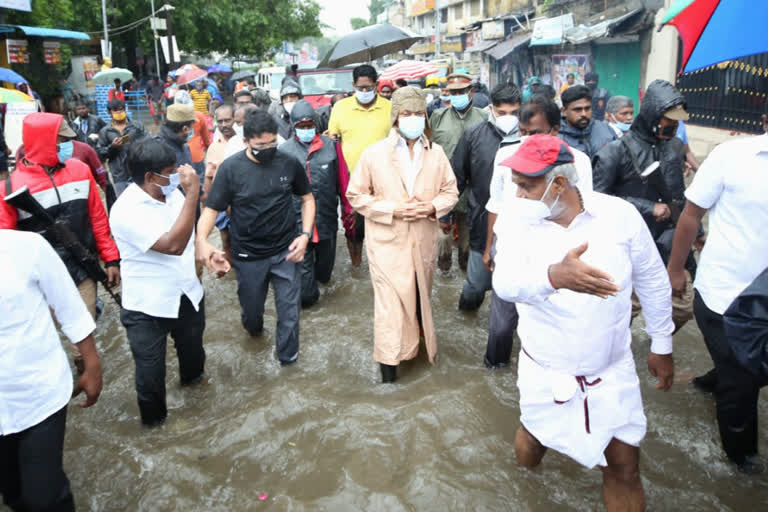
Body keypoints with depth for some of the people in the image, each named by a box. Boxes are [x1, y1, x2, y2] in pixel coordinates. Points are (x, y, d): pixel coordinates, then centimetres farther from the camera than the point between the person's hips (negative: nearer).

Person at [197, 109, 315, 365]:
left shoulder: (289, 164, -8)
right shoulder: (230, 168, -11)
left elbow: (307, 199, 6)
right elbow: (211, 208, -8)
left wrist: (306, 234, -8)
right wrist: (202, 239, -27)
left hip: (286, 251, 0)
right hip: (248, 255, 0)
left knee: (289, 312, 2)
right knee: (250, 310, 19)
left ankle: (288, 359, 26)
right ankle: (254, 329, 56)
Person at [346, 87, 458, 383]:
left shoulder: (436, 153, 2)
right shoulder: (374, 153, -7)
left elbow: (450, 191, 9)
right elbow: (356, 195, -3)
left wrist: (433, 207, -14)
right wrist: (392, 210, -15)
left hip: (424, 243, 4)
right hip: (387, 244, -3)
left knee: (420, 300, 21)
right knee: (390, 306, -5)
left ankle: (420, 345, 46)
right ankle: (388, 372, 7)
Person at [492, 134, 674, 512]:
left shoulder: (620, 214, -13)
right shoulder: (515, 218, -15)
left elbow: (652, 282, 2)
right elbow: (505, 283, -32)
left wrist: (662, 346, 9)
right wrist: (554, 276, -53)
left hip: (612, 371, 0)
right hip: (543, 371, 0)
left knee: (624, 469, 9)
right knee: (533, 439, 20)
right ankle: (526, 456, 56)